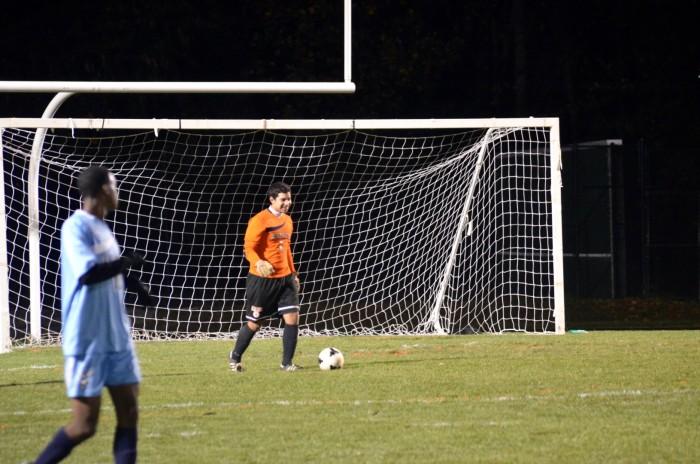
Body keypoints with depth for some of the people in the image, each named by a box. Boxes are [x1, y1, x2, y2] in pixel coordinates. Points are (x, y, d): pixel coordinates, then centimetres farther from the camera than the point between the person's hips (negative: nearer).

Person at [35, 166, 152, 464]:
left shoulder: (102, 228, 12)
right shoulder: (76, 226, -14)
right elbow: (88, 273, -27)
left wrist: (133, 283, 14)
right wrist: (126, 262, -13)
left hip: (116, 339, 8)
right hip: (87, 342, -8)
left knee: (129, 413, 3)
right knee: (84, 425, -6)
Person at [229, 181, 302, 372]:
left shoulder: (287, 220, 11)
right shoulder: (259, 220, -13)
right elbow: (249, 249, -14)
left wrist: (293, 273, 20)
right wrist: (258, 263, -34)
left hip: (284, 278, 6)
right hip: (261, 279, -6)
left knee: (292, 317, -8)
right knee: (254, 323, 4)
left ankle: (287, 362, 2)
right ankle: (235, 357, 26)